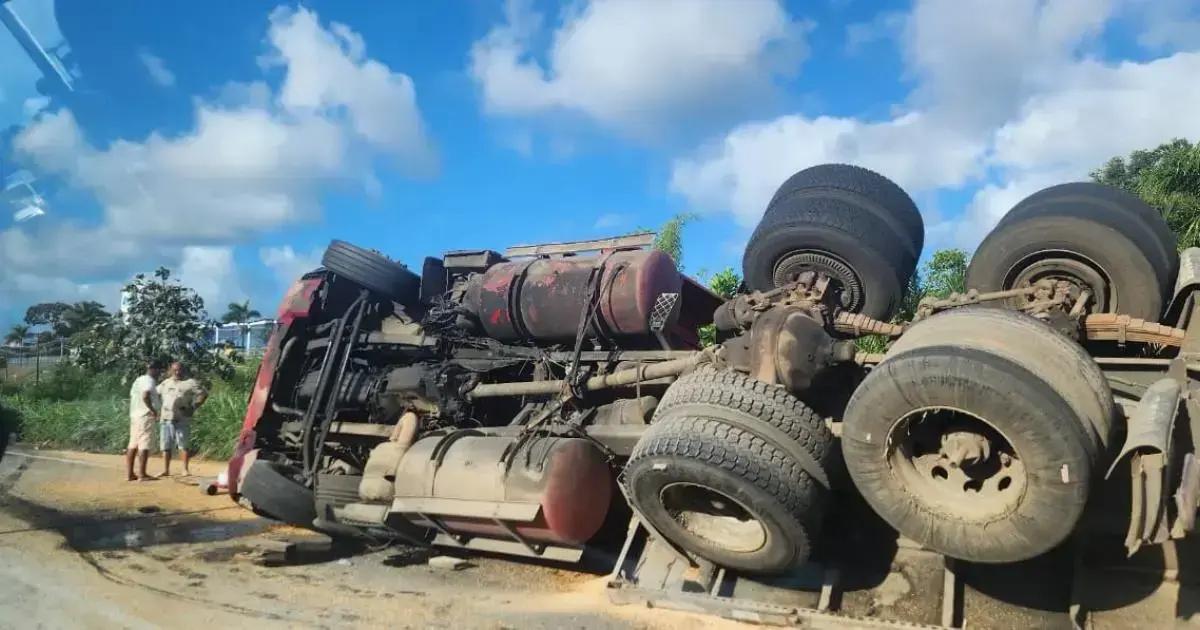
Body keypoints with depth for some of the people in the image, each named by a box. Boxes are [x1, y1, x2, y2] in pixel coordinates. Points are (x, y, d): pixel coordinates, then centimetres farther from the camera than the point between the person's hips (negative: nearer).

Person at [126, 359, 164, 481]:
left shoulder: (138, 380, 18)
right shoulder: (150, 381, -11)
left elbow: (132, 397, 20)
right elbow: (145, 396, -27)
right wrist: (153, 410, -17)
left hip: (134, 415, 9)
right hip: (145, 416, -9)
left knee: (133, 445, 9)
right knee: (144, 445, -7)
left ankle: (129, 474, 11)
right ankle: (142, 474, -7)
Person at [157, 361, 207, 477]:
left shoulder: (190, 383, 0)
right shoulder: (166, 383, 17)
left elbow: (204, 394, -2)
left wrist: (194, 407, -7)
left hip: (182, 419, -5)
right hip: (166, 419, 5)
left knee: (183, 445, -6)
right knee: (166, 445, 7)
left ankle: (185, 470, -2)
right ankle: (166, 470, 14)